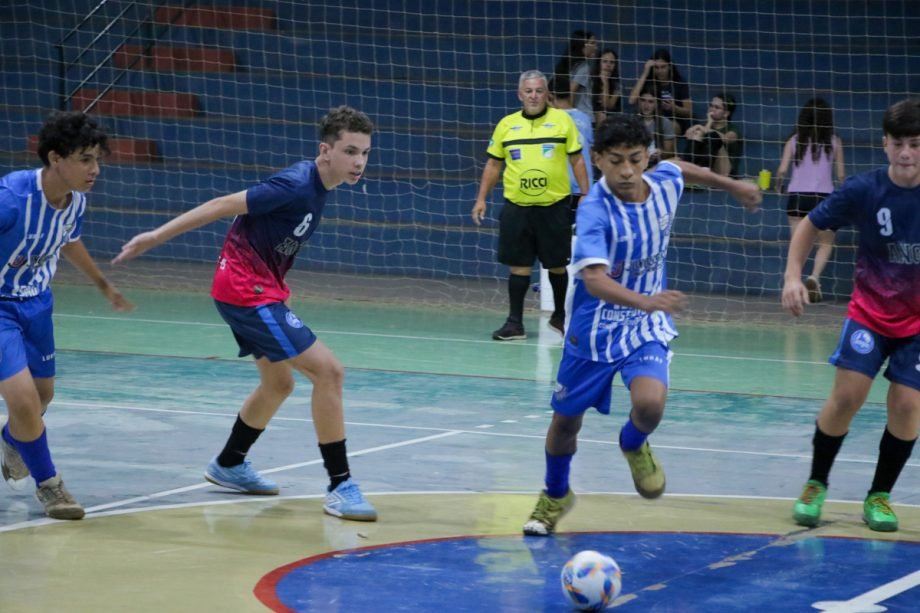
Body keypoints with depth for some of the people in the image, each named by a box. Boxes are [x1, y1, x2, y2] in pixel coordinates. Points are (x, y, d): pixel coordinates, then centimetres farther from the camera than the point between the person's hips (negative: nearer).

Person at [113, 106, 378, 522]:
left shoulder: (315, 185, 6)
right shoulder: (297, 186, -22)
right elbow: (224, 205, -20)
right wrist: (157, 237, -19)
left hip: (261, 289, 10)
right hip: (247, 289, -10)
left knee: (278, 383, 25)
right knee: (328, 370, -16)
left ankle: (229, 465, 43)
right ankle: (339, 487, -12)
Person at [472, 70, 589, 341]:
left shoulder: (562, 120, 1)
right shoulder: (506, 125, 6)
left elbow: (577, 160, 4)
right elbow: (493, 164, 12)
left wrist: (585, 196, -2)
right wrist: (481, 199, 7)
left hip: (555, 206, -1)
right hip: (516, 207, 1)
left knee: (557, 265, 7)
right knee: (518, 265, 0)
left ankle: (560, 316, 27)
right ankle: (515, 323, 5)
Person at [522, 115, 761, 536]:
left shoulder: (664, 182, -11)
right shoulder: (595, 210, -28)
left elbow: (680, 167, 16)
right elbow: (594, 279, -41)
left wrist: (732, 186, 28)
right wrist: (646, 301, -57)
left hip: (647, 326, 2)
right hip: (594, 326, -2)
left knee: (650, 403, -24)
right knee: (566, 419, 13)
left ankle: (634, 446, 14)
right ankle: (555, 495, 44)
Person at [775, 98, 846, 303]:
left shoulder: (794, 141, 2)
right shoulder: (834, 142, 0)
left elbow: (782, 170, -5)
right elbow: (841, 175, 0)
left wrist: (778, 185, 16)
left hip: (797, 195, 1)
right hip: (823, 195, -1)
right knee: (826, 244, 10)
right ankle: (814, 277, -13)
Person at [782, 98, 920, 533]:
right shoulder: (863, 191, -14)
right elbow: (811, 225, 1)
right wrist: (793, 276, -10)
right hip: (870, 311, 0)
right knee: (847, 395, -11)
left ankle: (879, 496, 13)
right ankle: (816, 485, 11)